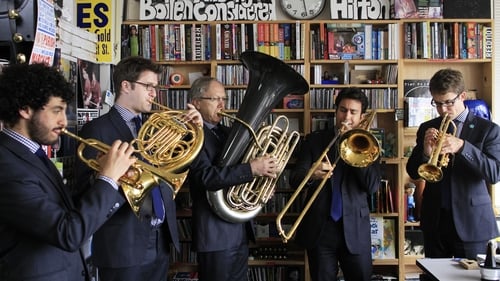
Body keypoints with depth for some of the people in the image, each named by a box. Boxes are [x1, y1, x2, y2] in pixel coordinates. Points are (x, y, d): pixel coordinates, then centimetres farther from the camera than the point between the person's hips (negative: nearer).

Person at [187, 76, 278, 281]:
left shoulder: (226, 132, 15)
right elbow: (206, 176, -26)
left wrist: (263, 172, 0)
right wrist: (251, 169, -31)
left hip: (241, 229, 8)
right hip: (216, 232, -8)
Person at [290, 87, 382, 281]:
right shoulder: (314, 140, 5)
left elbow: (372, 186, -7)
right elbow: (294, 179, -4)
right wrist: (312, 175, -27)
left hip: (355, 228, 0)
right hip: (320, 228, 0)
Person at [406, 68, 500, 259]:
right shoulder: (427, 129, 5)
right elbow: (414, 173, 3)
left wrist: (462, 147, -27)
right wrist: (425, 152, -18)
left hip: (472, 222, -3)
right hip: (435, 220, 3)